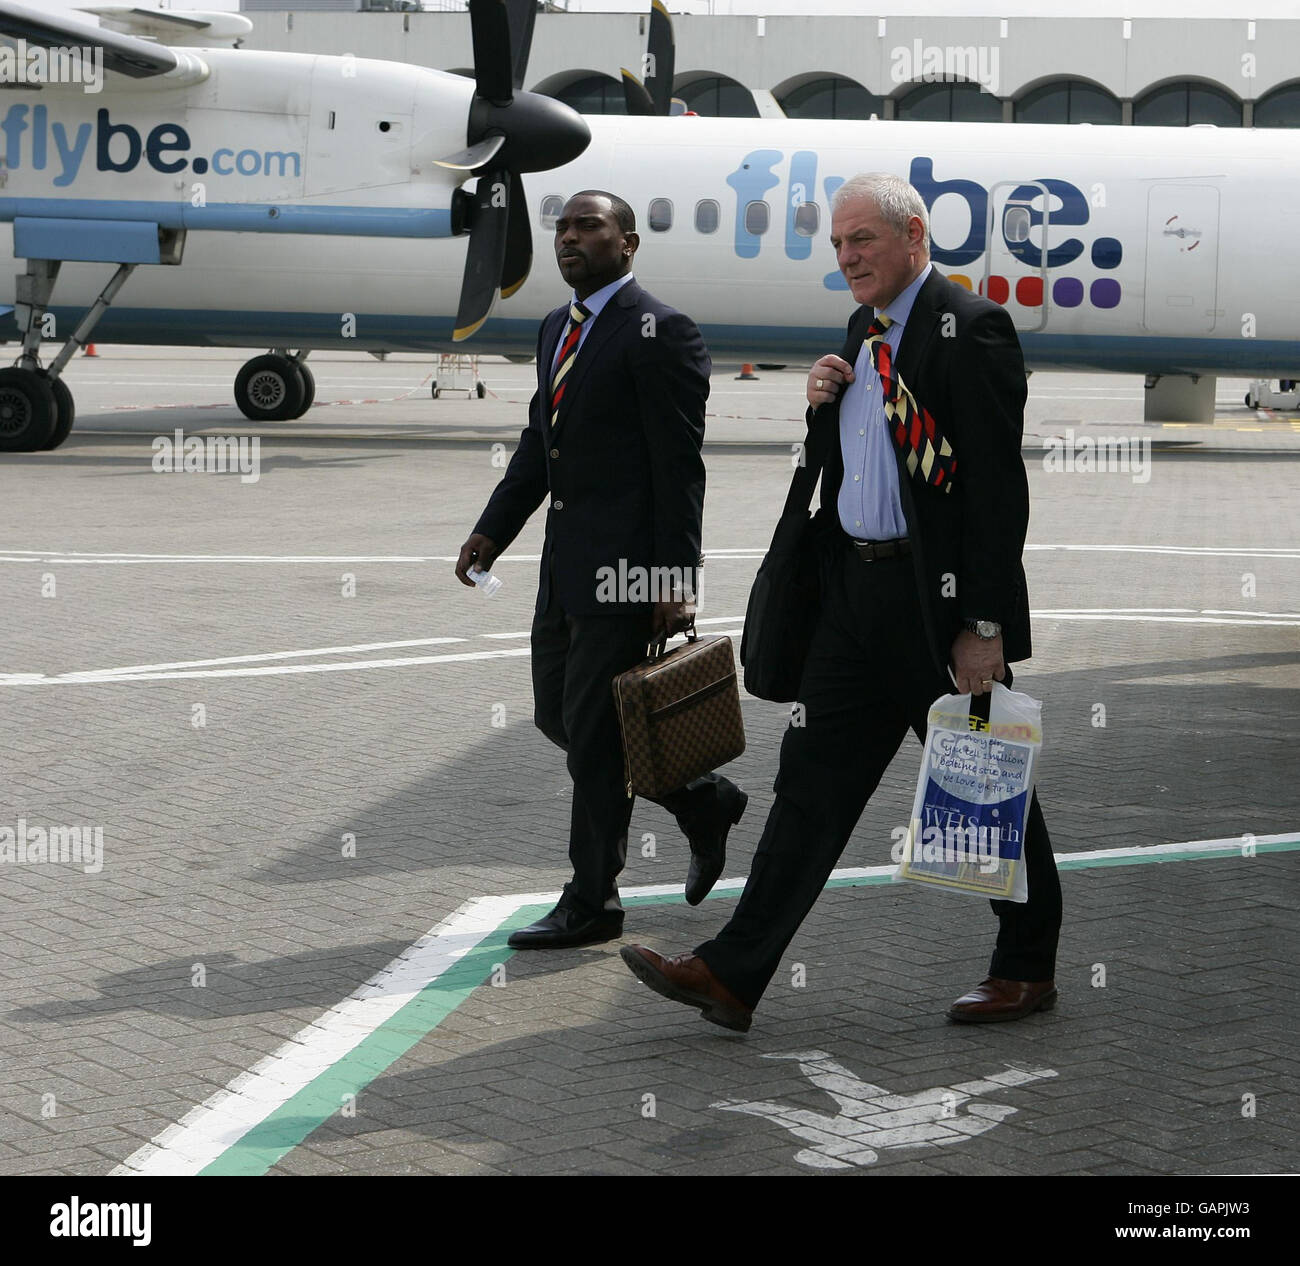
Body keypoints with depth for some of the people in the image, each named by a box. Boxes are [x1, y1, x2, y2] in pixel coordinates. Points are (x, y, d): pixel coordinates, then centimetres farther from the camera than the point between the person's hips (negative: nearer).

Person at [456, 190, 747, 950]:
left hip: (627, 565, -9)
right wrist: (492, 532, 11)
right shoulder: (558, 329, 16)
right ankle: (704, 803, 30)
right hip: (568, 561, 9)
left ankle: (592, 903, 8)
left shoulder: (660, 333, -11)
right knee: (558, 714, 13)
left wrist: (676, 581, -17)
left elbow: (680, 466, -14)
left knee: (594, 725, -4)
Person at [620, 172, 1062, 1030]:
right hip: (858, 591, 8)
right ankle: (732, 975, 2)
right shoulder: (867, 330, 14)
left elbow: (998, 484, -18)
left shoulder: (970, 328, -13)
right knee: (814, 776, 4)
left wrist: (983, 624, -21)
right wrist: (824, 404, 2)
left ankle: (1028, 971, 22)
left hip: (939, 600, -8)